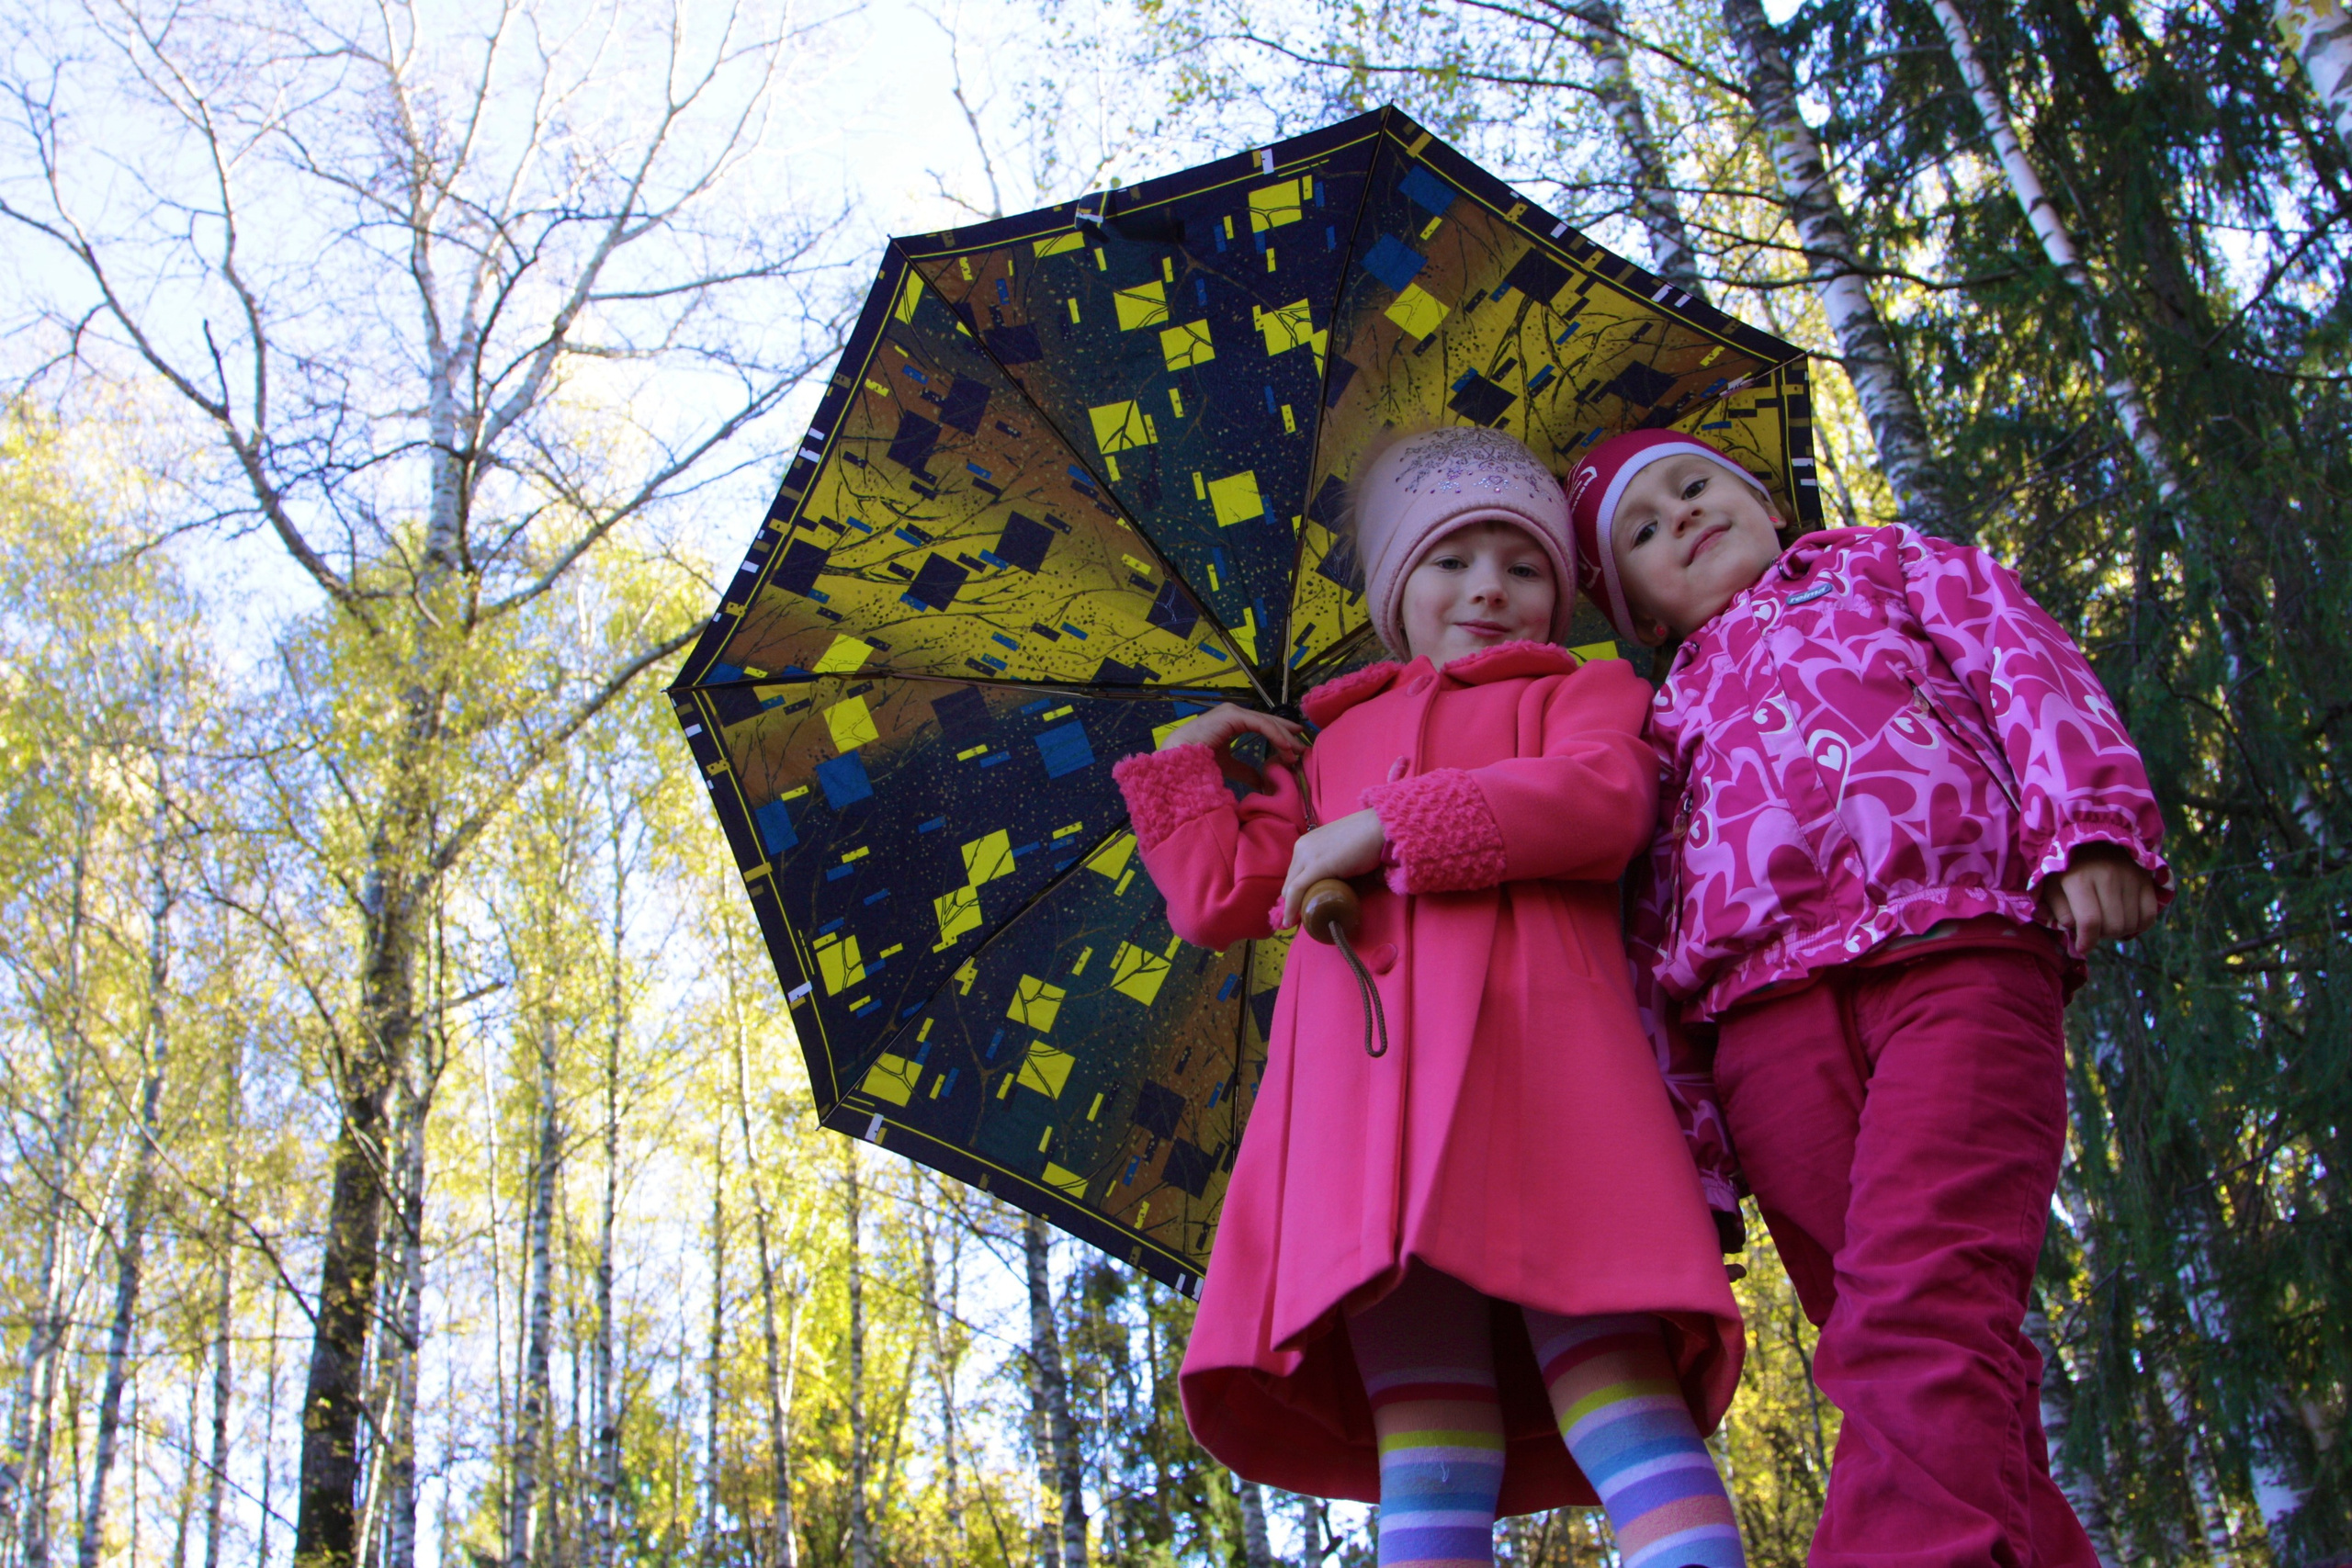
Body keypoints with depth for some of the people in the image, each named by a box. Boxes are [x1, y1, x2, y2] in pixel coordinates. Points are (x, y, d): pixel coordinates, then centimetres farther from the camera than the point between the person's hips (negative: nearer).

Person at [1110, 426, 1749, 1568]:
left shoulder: (1586, 692, 26)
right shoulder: (1335, 745, 37)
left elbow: (1603, 800, 1)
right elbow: (1219, 899, 33)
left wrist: (1388, 830, -4)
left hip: (1527, 1034, -3)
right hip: (1364, 1065, 3)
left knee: (1612, 1384, -22)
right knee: (1428, 1440, -13)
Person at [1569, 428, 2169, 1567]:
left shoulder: (1887, 566, 30)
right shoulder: (1676, 709, 34)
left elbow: (2023, 667, 13)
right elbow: (1655, 928, 25)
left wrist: (2090, 822, -7)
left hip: (1953, 951, -3)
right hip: (1768, 1016, 3)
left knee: (1921, 1306, -24)